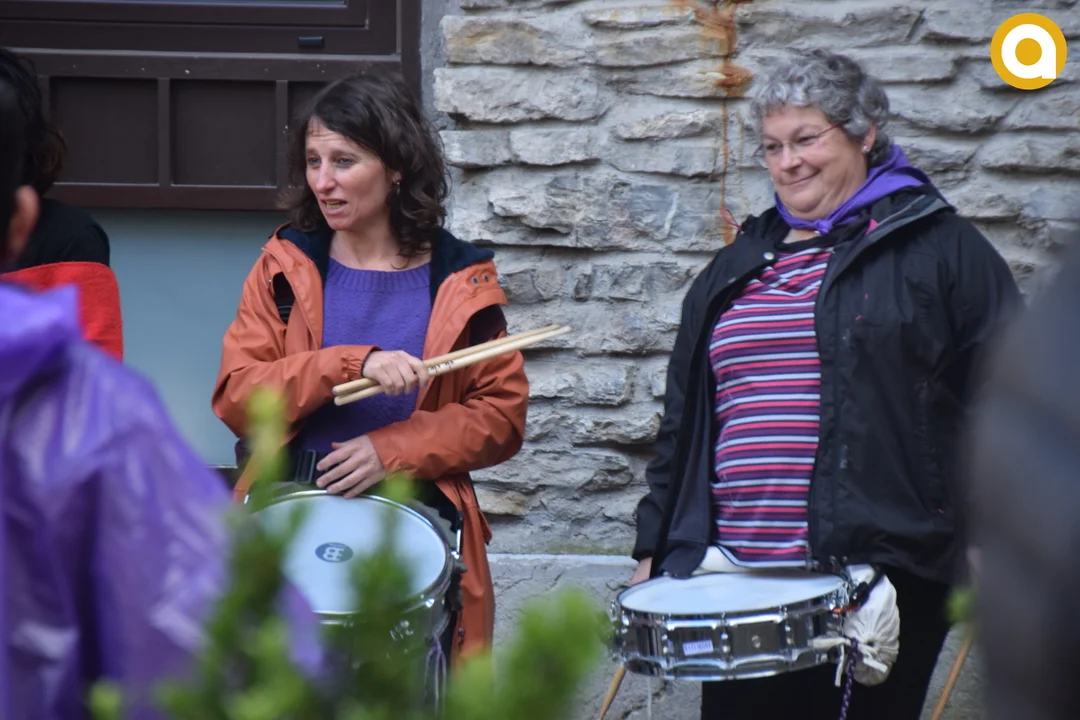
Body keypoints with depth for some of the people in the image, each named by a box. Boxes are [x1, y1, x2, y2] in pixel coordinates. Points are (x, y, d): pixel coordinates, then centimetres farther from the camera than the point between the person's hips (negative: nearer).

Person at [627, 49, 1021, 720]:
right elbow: (683, 418, 22)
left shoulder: (940, 249, 2)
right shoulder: (739, 266, 19)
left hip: (880, 579, -5)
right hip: (738, 580, 5)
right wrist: (655, 551, 17)